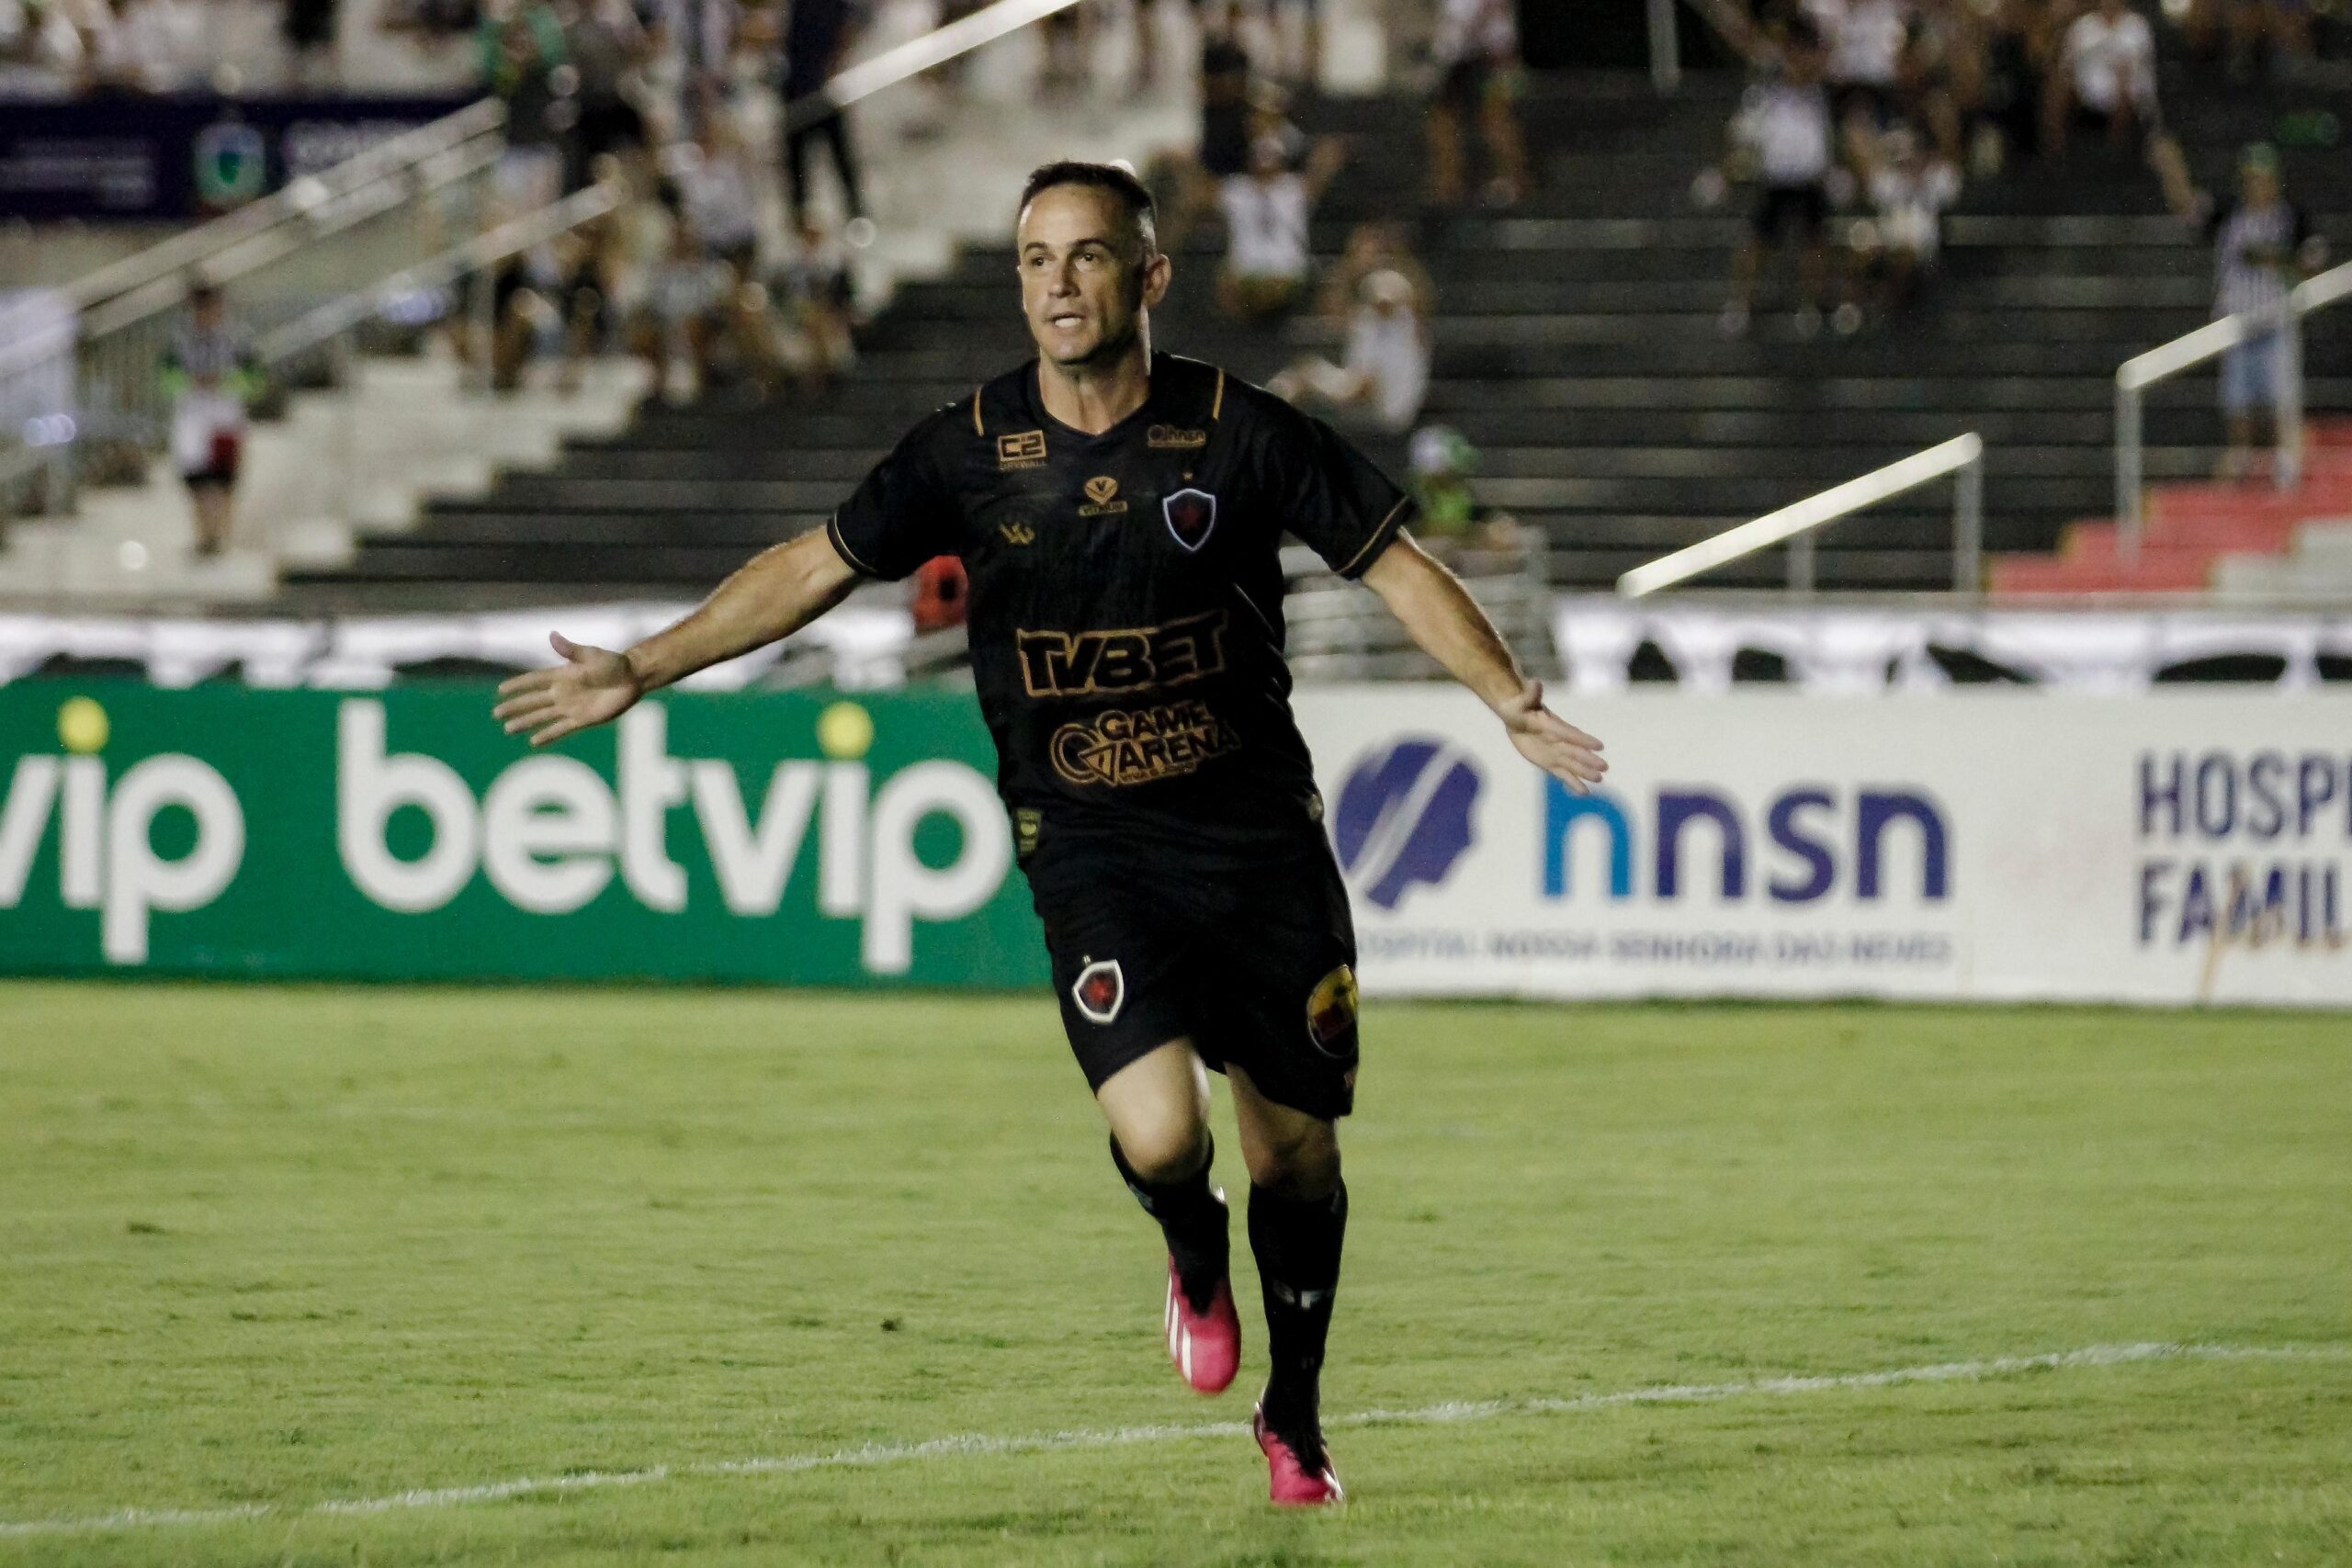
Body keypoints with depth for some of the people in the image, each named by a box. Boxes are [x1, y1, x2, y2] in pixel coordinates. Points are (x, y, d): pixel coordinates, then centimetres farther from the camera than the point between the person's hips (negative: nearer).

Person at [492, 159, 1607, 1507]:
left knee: (1293, 1148, 4)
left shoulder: (1241, 433, -6)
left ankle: (1296, 1419, 29)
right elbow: (813, 570, 6)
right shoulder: (972, 451, -2)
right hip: (1090, 848, 0)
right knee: (1156, 1132, -21)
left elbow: (1398, 565, -1)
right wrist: (643, 670, 1)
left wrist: (1511, 699, -13)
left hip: (1260, 830, 1)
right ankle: (1196, 1264, 17)